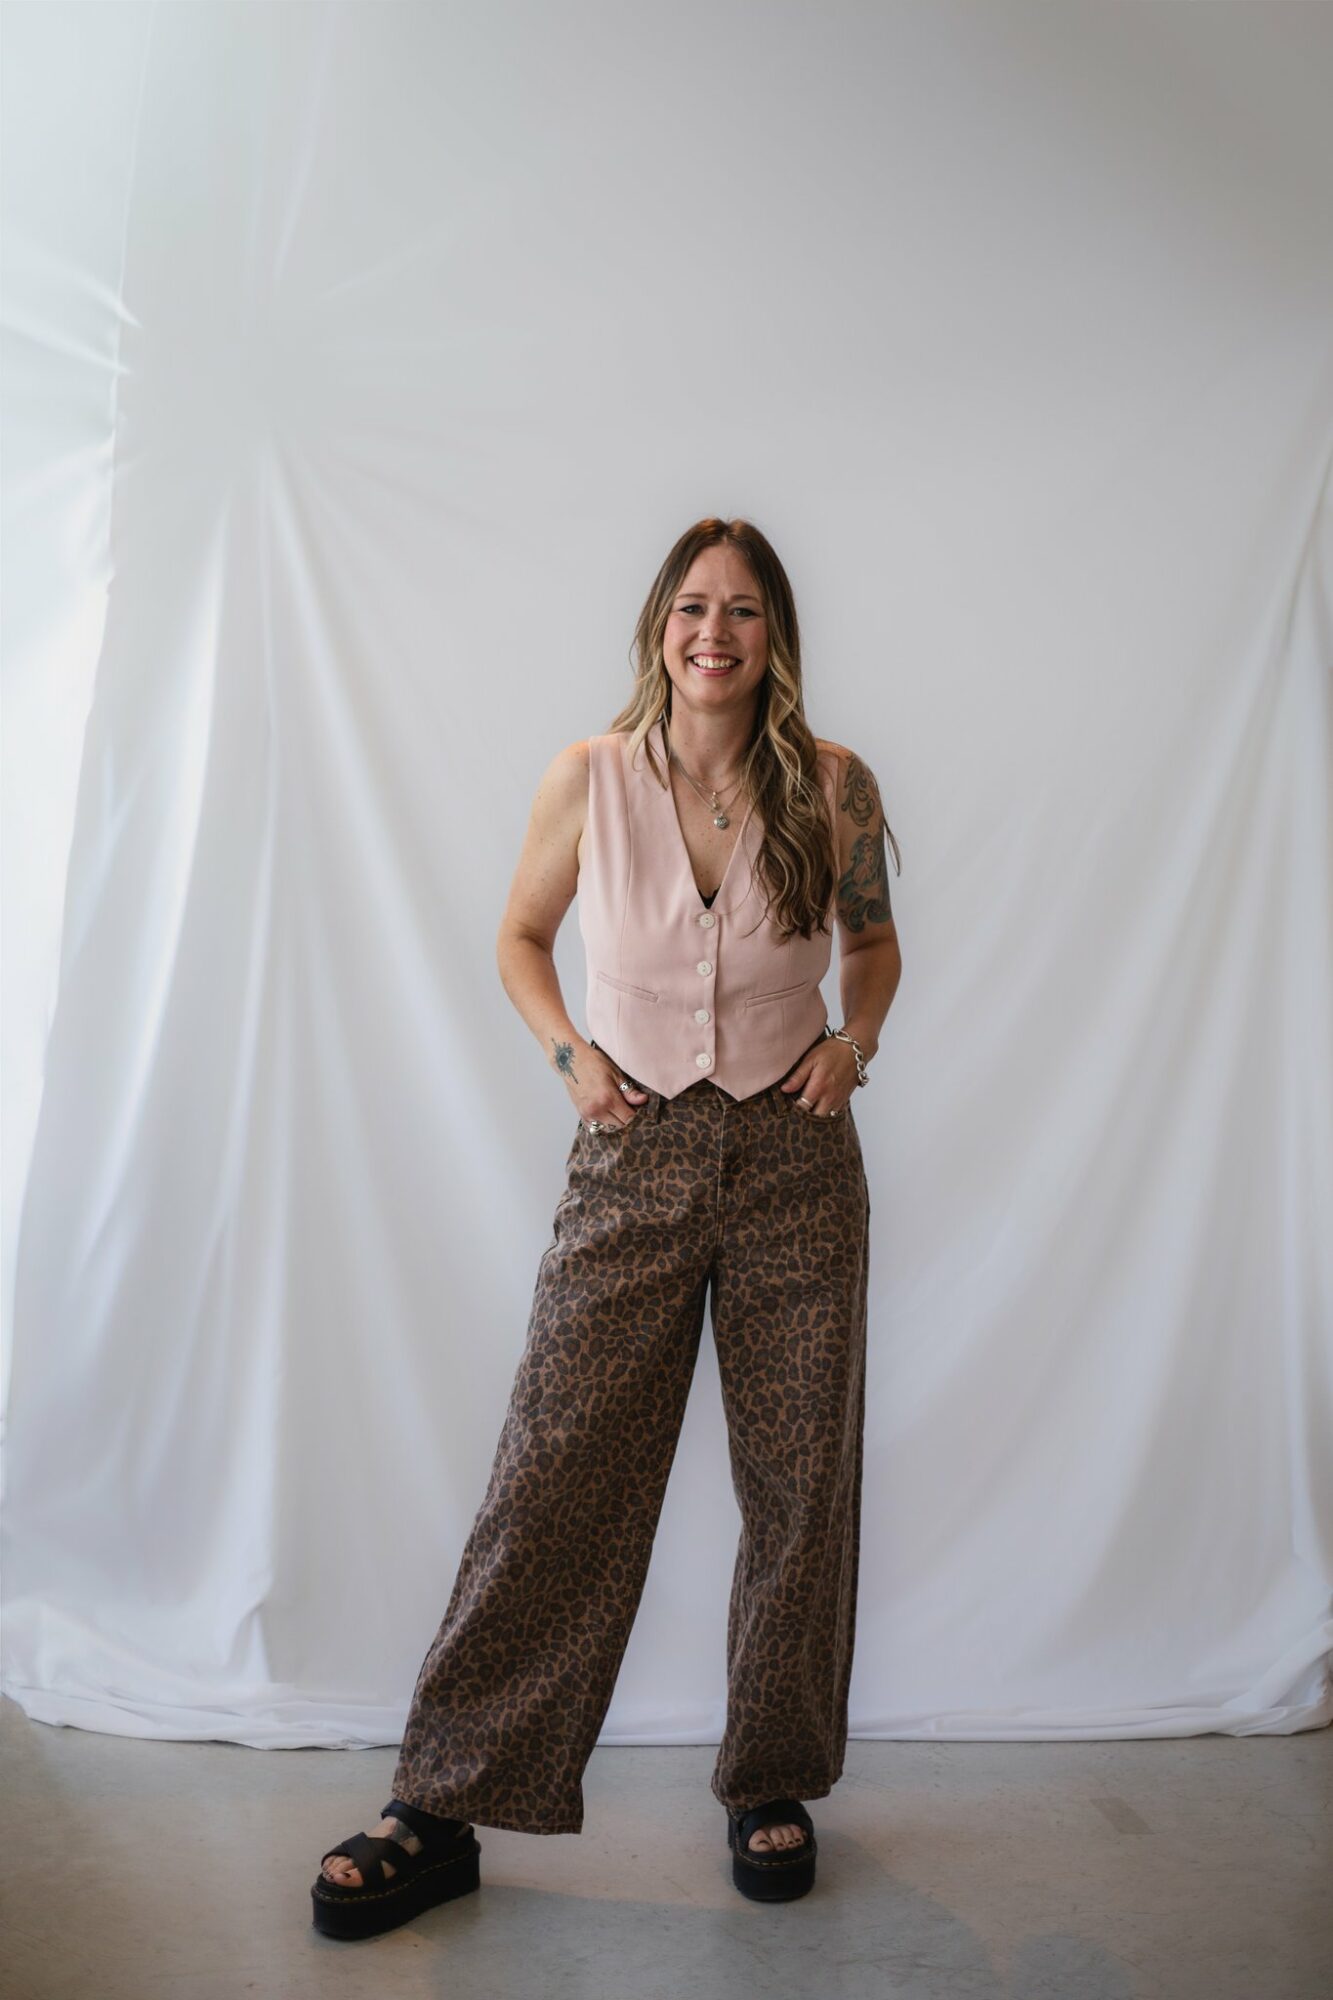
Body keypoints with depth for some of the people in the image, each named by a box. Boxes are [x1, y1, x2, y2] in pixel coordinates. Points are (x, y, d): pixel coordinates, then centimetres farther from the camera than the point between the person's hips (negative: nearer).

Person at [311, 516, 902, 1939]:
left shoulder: (833, 786, 0)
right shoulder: (589, 778, -2)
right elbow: (520, 934, 12)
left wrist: (855, 1038, -2)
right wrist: (566, 1051, -3)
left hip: (795, 1156, 1)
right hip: (635, 1152, -1)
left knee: (799, 1485, 7)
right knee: (554, 1476, -1)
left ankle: (772, 1783, 29)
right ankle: (443, 1812, 14)